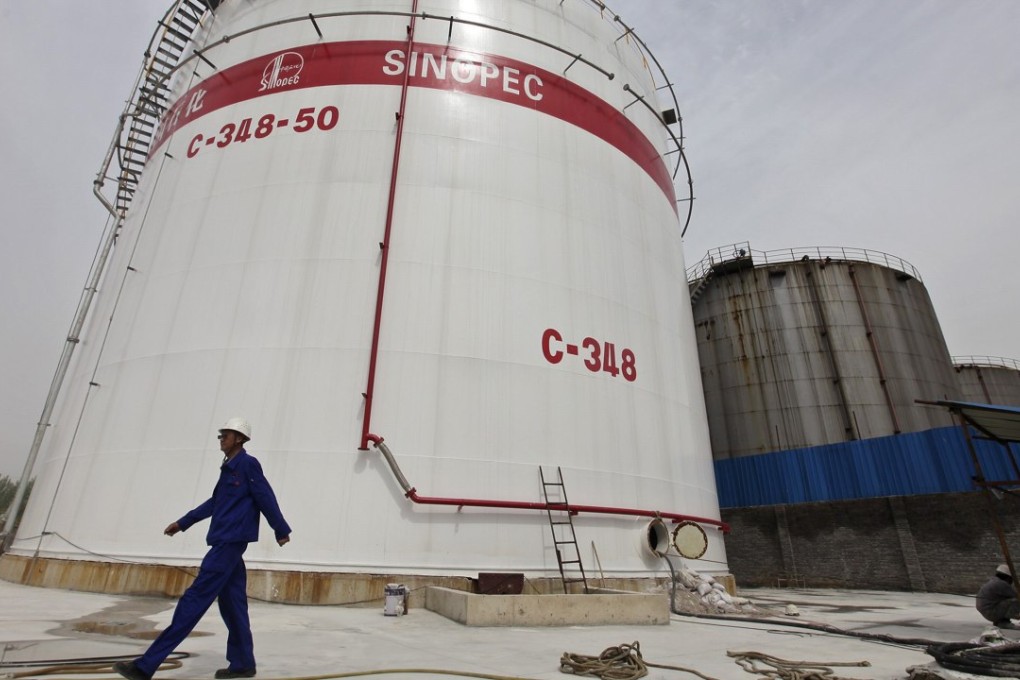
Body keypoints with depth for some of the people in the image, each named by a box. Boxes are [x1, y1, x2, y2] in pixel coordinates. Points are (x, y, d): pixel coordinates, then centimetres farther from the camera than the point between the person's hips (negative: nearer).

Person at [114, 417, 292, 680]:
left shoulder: (248, 464, -10)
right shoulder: (228, 467, 18)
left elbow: (266, 499, -9)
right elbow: (215, 503, 27)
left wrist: (281, 531, -7)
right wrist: (182, 523, 30)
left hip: (231, 541, -9)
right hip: (224, 541, 9)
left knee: (196, 597, -7)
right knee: (231, 602, 11)